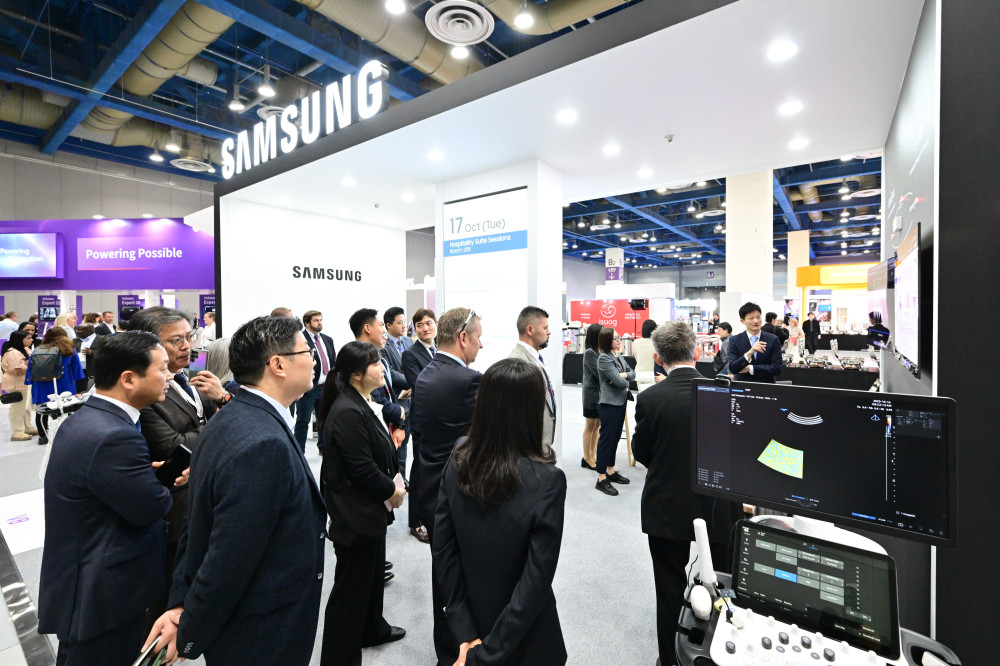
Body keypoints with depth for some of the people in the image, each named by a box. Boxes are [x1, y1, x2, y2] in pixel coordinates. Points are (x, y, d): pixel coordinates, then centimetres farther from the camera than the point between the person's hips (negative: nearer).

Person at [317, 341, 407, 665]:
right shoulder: (347, 412, -27)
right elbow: (362, 469, -26)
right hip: (355, 513, -10)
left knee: (373, 573, 27)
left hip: (371, 508, 10)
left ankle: (372, 629, 49)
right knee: (351, 588, 8)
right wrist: (392, 491, -12)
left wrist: (396, 478, 1)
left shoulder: (367, 404, 3)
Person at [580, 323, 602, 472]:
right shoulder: (589, 353, -15)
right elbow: (599, 373, -19)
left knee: (597, 426, 13)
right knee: (590, 427, 3)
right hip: (592, 393, -8)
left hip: (601, 392, 8)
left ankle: (592, 456, 24)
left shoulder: (599, 351, 9)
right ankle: (587, 459, 15)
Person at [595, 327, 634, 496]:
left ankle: (610, 471, 28)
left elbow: (632, 373, 9)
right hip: (609, 404, -9)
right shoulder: (604, 358, -15)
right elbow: (618, 382, -20)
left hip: (620, 402, 9)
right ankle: (601, 479, 5)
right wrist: (626, 381, 1)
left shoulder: (618, 356, 12)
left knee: (615, 437, 15)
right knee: (606, 439, -3)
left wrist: (623, 375, -11)